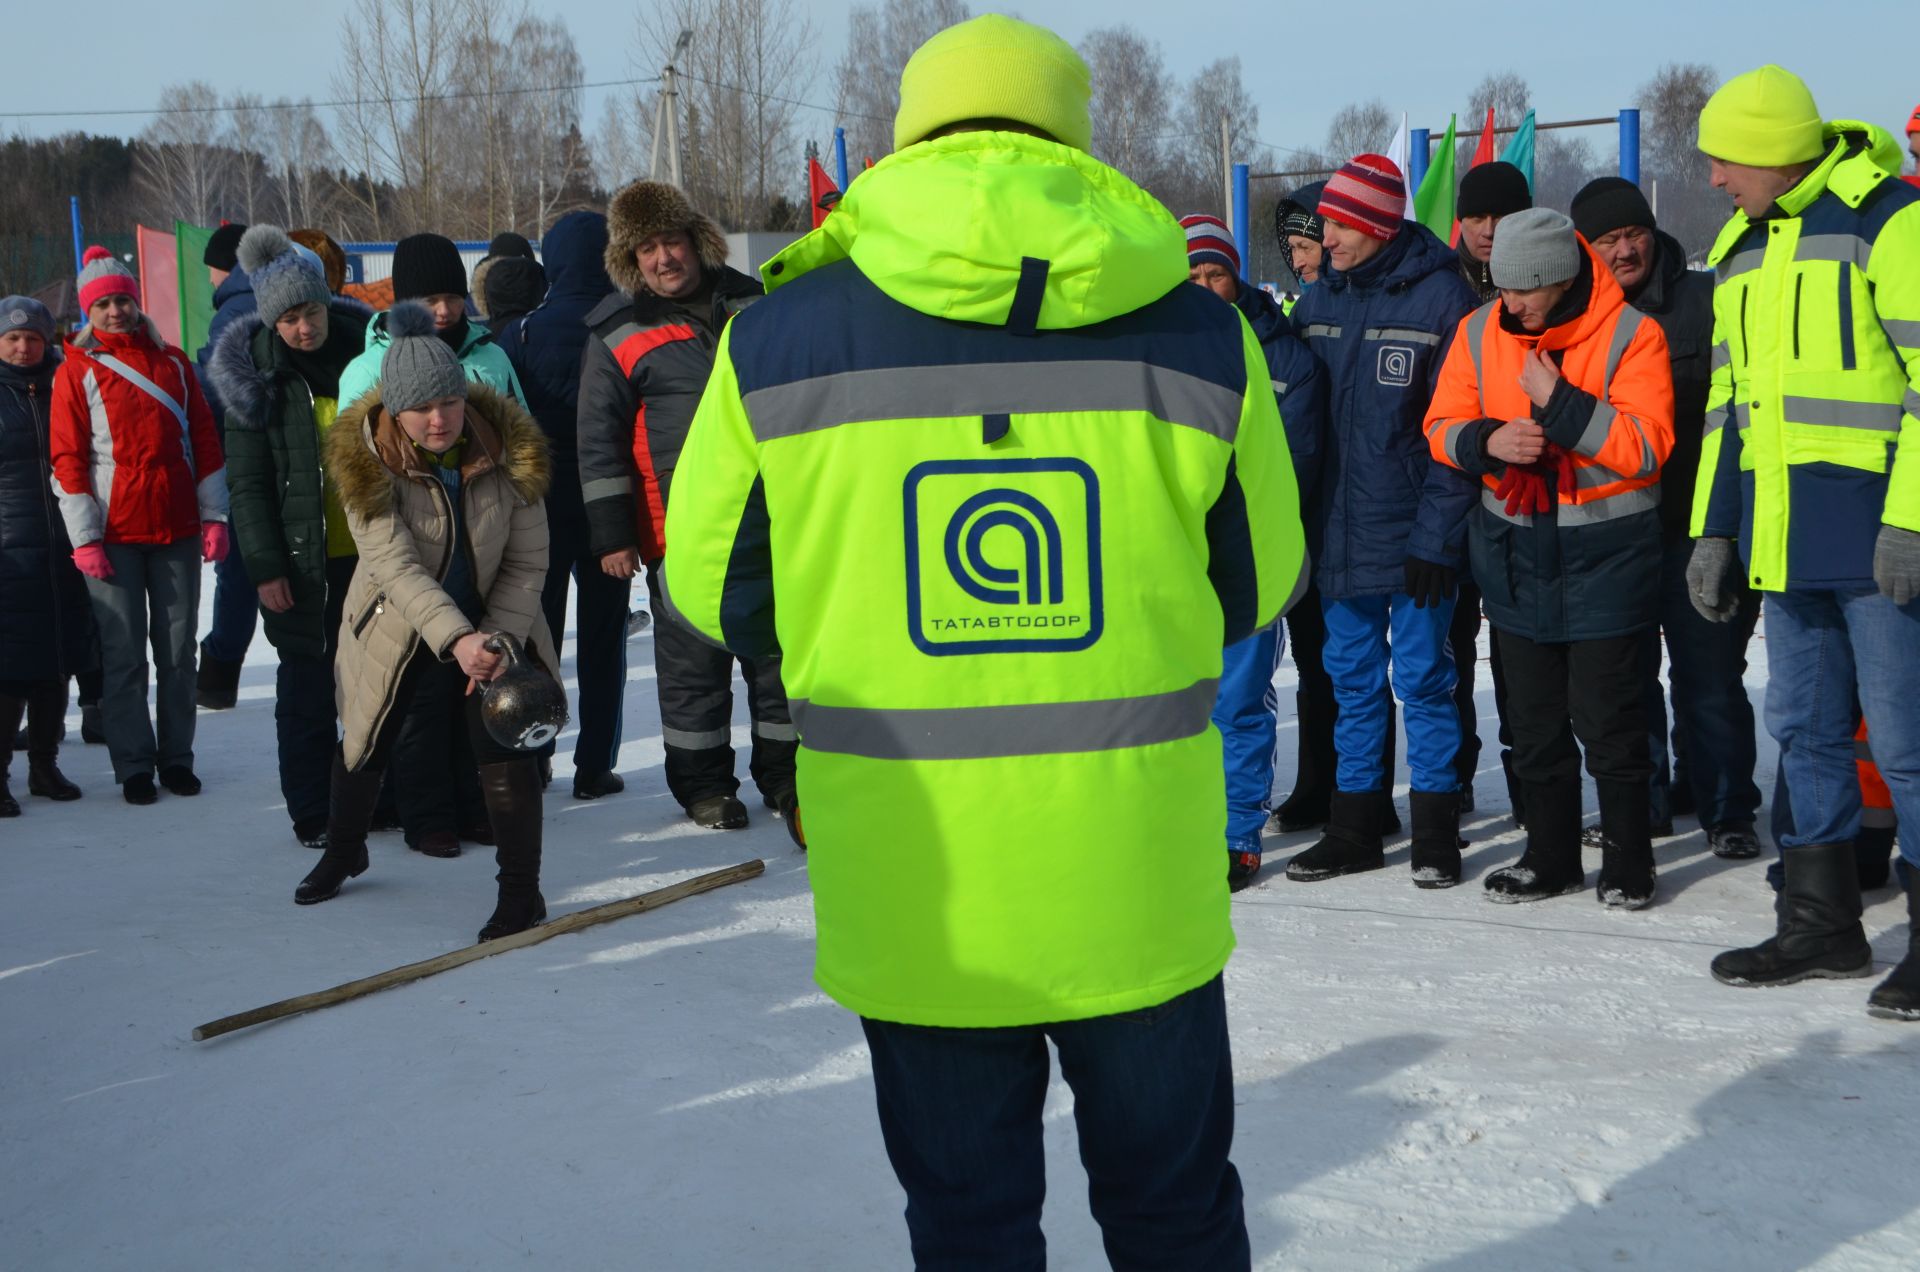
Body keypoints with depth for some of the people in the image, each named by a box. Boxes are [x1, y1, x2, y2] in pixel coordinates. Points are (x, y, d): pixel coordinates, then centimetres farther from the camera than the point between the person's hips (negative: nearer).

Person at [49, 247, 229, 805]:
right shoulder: (76, 372, 1)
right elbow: (68, 460, -3)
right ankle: (133, 766, 7)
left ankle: (176, 757, 16)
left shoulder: (173, 362, 9)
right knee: (124, 655, 0)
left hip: (177, 531, 3)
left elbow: (204, 440, 9)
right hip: (114, 536, -2)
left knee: (177, 650, 7)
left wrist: (214, 517, 3)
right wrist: (85, 538, -9)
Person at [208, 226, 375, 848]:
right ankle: (311, 813, 12)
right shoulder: (256, 374, -5)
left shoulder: (362, 348, 3)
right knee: (307, 681, 3)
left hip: (370, 549, 3)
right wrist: (265, 566, -11)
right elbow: (246, 482, -5)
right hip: (301, 558, -3)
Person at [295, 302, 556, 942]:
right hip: (397, 621, 0)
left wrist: (499, 639, -23)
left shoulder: (510, 450, -19)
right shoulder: (365, 458, -23)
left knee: (505, 741, -16)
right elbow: (393, 562, -32)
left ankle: (521, 890, -5)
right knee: (365, 746, 16)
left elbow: (528, 560, -12)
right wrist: (456, 639, -44)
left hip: (493, 621, 0)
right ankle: (343, 852, 45)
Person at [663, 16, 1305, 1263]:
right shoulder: (1202, 335, -4)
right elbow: (1261, 585, 6)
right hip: (1137, 877, 1)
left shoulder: (780, 335, -6)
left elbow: (711, 587, 4)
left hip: (915, 884, 0)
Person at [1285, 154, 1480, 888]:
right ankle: (1354, 826, 21)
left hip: (1412, 537, -5)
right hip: (1337, 535, 5)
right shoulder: (1317, 302, 8)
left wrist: (1436, 535, -15)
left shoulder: (1441, 296, -8)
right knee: (1353, 682, 12)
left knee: (1422, 680, 3)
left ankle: (1436, 831, 14)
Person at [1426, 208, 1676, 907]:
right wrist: (1487, 441, -15)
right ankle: (1550, 855, 25)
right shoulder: (1478, 331, 2)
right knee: (1534, 718, 11)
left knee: (1607, 717, -1)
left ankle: (1629, 861, 15)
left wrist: (1559, 402, -23)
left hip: (1605, 553, -4)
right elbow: (1442, 426, 6)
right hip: (1515, 552, 4)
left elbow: (1646, 446, -17)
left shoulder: (1631, 335, -10)